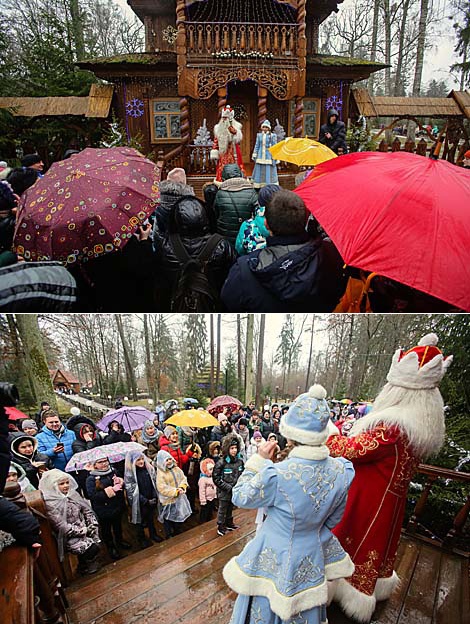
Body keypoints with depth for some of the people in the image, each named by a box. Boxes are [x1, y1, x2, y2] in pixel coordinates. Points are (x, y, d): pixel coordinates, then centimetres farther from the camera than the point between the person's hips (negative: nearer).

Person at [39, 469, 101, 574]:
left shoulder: (73, 494, 1)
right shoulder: (50, 503, -17)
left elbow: (87, 510, 4)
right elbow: (63, 527, -18)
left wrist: (92, 527, -9)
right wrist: (85, 530, -15)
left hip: (84, 528, 6)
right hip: (69, 537, -6)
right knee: (92, 549, -17)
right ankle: (85, 568, 14)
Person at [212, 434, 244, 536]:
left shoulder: (240, 460, -5)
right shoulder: (221, 462, -21)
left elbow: (242, 474, 11)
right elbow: (216, 478, -18)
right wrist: (228, 487, -18)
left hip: (235, 490, 5)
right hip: (224, 491, -5)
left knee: (230, 508, 22)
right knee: (222, 509, 9)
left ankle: (229, 523, 41)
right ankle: (220, 527, 26)